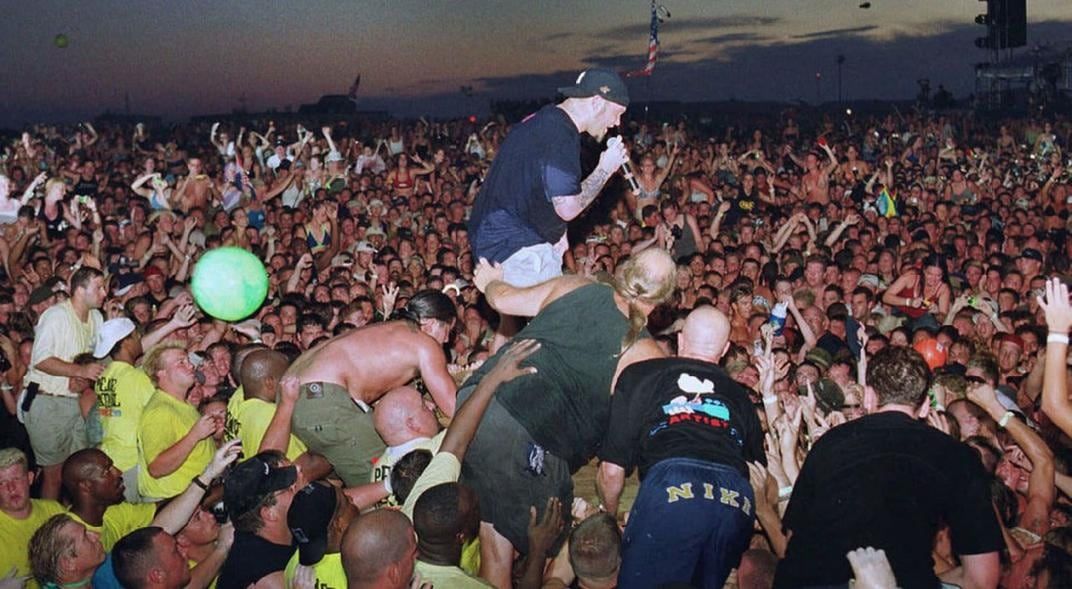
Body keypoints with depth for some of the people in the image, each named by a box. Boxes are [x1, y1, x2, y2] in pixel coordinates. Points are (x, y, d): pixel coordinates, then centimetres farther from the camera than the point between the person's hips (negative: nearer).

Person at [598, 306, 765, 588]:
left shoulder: (638, 374, 19)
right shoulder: (738, 394, 29)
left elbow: (612, 469, 14)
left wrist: (610, 516, 30)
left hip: (671, 486, -4)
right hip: (738, 499, 4)